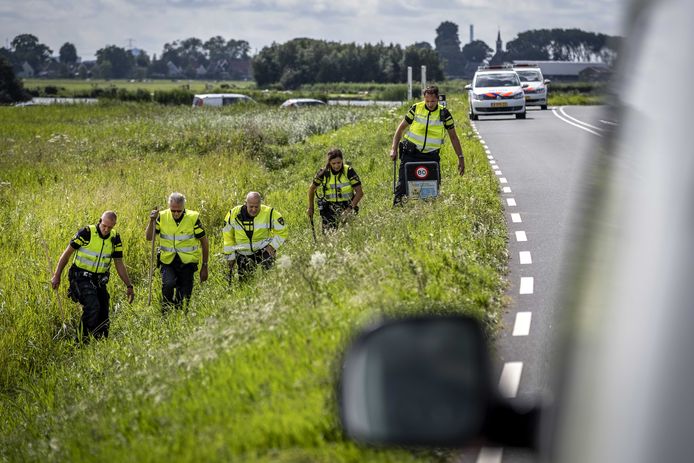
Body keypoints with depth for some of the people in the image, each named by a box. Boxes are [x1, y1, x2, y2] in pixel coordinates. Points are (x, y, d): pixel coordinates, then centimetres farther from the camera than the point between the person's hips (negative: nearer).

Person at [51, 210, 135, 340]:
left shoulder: (115, 239, 2)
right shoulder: (86, 233, -13)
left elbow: (119, 264, 10)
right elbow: (67, 253, -6)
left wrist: (129, 286, 6)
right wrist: (57, 276, -7)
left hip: (99, 280, 6)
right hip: (81, 277, -5)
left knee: (103, 314, 2)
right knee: (92, 306, -25)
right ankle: (84, 338, -16)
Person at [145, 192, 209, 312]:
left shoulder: (193, 218, -8)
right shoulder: (162, 217, -3)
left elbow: (204, 242, 2)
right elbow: (149, 237, 3)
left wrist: (204, 266, 3)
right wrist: (152, 221, -14)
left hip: (187, 262, 0)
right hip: (168, 261, 0)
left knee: (184, 296, 1)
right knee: (168, 284, -26)